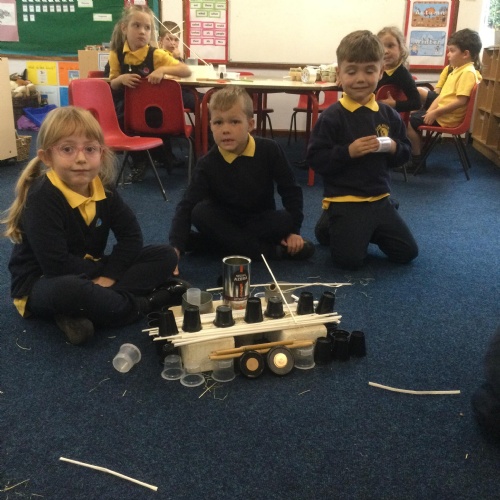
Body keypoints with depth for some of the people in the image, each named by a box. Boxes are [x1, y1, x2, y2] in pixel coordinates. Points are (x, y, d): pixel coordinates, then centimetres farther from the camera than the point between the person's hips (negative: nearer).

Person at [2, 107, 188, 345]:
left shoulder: (103, 187, -4)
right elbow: (57, 266, -28)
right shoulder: (42, 197, -23)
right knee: (70, 290, -44)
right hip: (41, 284, -7)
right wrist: (102, 271, -14)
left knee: (165, 256, -2)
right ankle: (144, 303, -16)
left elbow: (131, 235, -4)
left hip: (90, 273, 7)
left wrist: (108, 276, -17)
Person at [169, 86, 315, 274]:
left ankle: (203, 242, -25)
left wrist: (294, 230, -10)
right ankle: (270, 251, -28)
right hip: (225, 222, 0)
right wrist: (175, 247, -36)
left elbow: (291, 190, -5)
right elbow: (186, 207, -22)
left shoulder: (269, 150, -15)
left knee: (286, 220, -31)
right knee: (200, 212, -30)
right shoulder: (207, 164, -17)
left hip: (261, 221, 1)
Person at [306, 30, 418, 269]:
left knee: (407, 253, 9)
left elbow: (405, 152, 10)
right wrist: (348, 151, -26)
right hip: (345, 201, -5)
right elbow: (315, 158, -15)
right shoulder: (331, 116, -12)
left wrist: (394, 148, -12)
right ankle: (329, 226, 16)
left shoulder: (389, 115, 3)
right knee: (350, 259, -13)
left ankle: (365, 231, 30)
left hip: (380, 198, 5)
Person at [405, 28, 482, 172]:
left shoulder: (467, 73, -18)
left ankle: (417, 161, -3)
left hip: (447, 117, -10)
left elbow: (461, 101, -26)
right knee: (412, 116, 14)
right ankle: (417, 154, 18)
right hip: (440, 112, 10)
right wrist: (429, 111, -1)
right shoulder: (457, 70, 13)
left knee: (409, 122, -13)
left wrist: (435, 112, -22)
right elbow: (442, 95, 12)